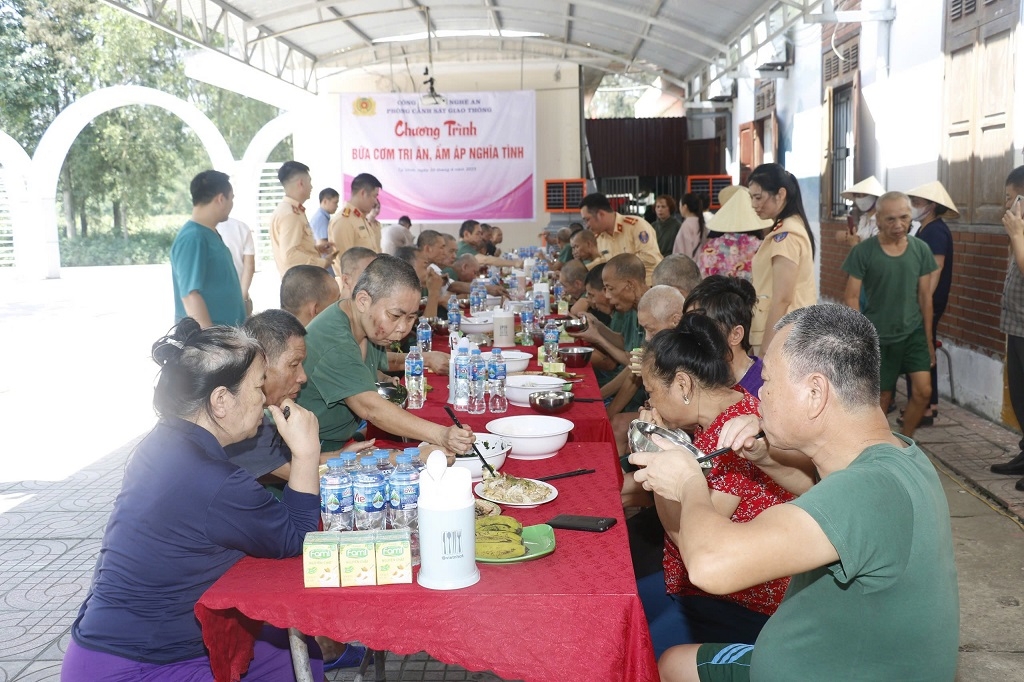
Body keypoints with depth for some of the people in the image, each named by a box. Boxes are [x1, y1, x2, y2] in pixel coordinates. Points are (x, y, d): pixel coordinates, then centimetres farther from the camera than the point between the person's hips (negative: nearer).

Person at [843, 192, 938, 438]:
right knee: (882, 396, 6)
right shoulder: (863, 251, -11)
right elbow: (851, 298, -9)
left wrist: (928, 338, 7)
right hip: (877, 336, -3)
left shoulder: (921, 249, -1)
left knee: (923, 391, -6)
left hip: (914, 332, 3)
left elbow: (925, 296, 5)